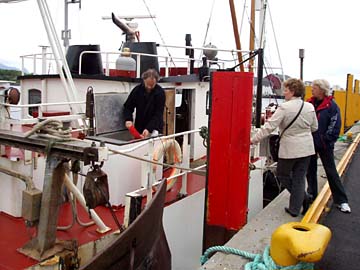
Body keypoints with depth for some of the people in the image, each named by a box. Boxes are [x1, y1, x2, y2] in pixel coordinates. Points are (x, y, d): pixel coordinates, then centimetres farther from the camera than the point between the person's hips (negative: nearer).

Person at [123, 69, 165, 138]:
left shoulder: (160, 92, -13)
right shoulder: (137, 89, -6)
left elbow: (158, 114, -16)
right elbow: (128, 107, 1)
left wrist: (149, 129, -29)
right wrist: (128, 119, -20)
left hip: (154, 128, -3)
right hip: (139, 128, 3)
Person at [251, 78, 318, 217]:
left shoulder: (284, 107, -15)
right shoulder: (310, 107, 2)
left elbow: (269, 126, -18)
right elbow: (314, 128, 12)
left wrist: (253, 140, -14)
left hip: (289, 149, -5)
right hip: (306, 148, 5)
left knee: (282, 175, 16)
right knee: (299, 178, 11)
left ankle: (301, 198, 14)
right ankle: (295, 208, 15)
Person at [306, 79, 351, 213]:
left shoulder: (331, 106, -11)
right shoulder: (310, 103, 3)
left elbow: (335, 127, -13)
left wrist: (327, 141, -16)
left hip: (324, 145, -5)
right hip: (310, 143, 5)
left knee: (331, 172, 1)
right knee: (310, 170, 15)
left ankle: (341, 201, 10)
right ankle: (312, 194, 31)